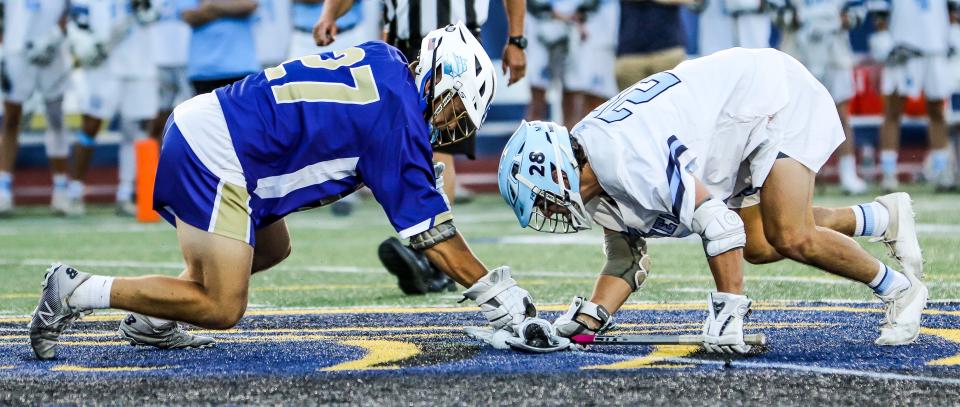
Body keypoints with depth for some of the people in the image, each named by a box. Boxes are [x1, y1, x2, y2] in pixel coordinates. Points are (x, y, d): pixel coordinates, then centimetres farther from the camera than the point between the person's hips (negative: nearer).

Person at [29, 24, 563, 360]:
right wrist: (496, 294, -2)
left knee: (272, 250, 24)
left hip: (196, 122, 10)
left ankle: (153, 321, 15)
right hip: (215, 153, -10)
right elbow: (431, 233, -8)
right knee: (222, 310, -6)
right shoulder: (399, 115, -11)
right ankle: (79, 292, -8)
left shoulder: (381, 59, 12)